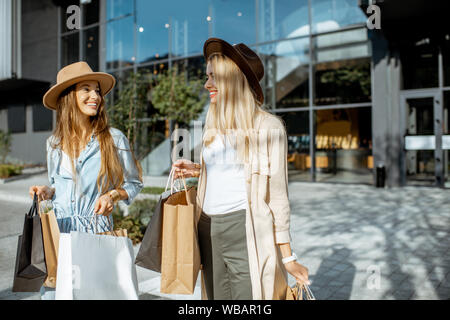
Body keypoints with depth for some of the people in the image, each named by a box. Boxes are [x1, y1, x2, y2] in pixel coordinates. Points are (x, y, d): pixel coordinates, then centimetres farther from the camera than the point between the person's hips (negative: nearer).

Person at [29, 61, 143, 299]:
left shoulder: (114, 139, -4)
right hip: (58, 229, 3)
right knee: (51, 292, 0)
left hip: (96, 231, -2)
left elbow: (134, 183, 4)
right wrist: (46, 192, 1)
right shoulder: (54, 143, 7)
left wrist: (112, 195, -13)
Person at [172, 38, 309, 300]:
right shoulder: (214, 126, 13)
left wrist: (287, 257, -5)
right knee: (217, 295, 13)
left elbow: (277, 194, -5)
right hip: (209, 230, 6)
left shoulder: (269, 126, -5)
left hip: (245, 231, -6)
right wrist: (196, 170, 9)